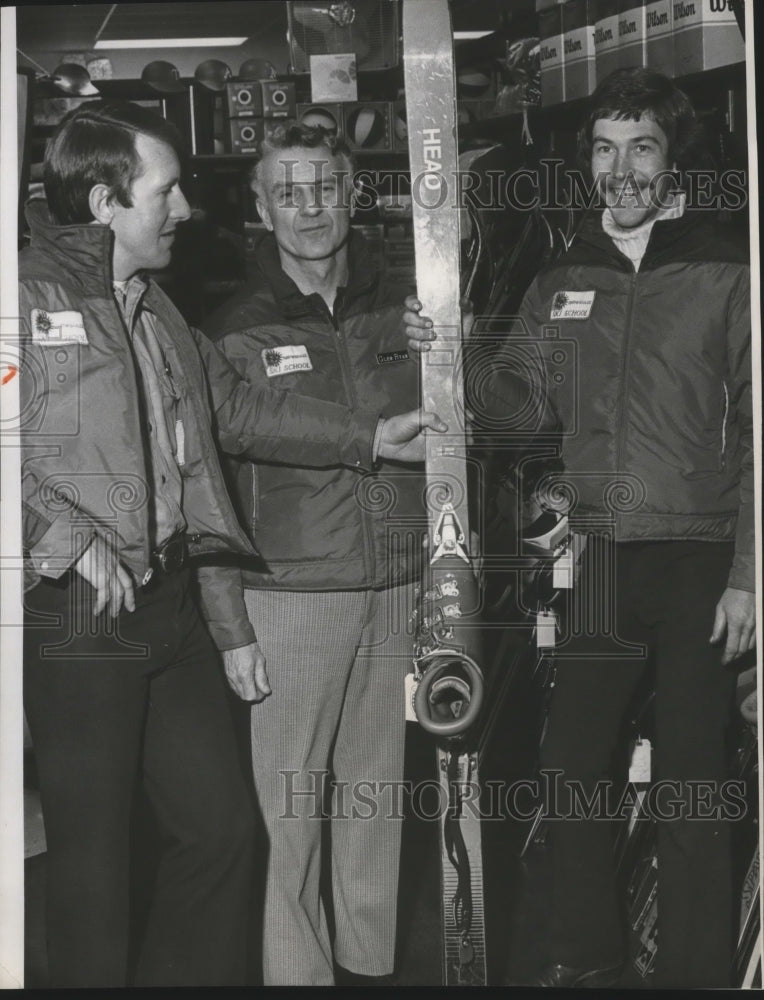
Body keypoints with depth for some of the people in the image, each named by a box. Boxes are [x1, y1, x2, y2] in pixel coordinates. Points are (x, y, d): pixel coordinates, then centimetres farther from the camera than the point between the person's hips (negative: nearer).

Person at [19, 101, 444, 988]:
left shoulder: (154, 311, 19)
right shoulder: (28, 295, -9)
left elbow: (236, 408, 25)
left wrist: (370, 437, 23)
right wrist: (73, 540, -21)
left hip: (170, 610, 8)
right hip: (75, 618, -8)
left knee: (220, 821, 12)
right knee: (93, 852, 1)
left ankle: (191, 979, 27)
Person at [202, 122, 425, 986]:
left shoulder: (397, 314, 9)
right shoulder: (234, 331, -2)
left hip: (398, 590, 4)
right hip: (290, 593, -3)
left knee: (377, 790, 12)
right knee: (288, 808, -1)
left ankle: (370, 961, 26)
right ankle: (297, 970, 11)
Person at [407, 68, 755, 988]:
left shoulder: (725, 276, -2)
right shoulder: (559, 286, 11)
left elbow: (754, 435, -3)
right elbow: (523, 409, 12)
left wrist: (744, 573, -9)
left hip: (698, 563, -4)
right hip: (594, 563, 4)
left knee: (689, 781, 3)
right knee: (565, 769, 9)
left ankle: (692, 969, 19)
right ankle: (584, 952, 29)